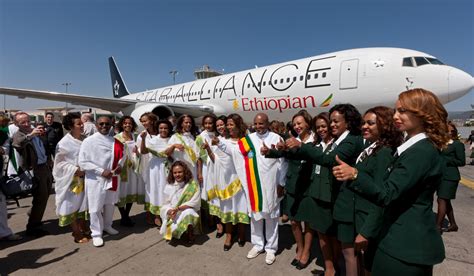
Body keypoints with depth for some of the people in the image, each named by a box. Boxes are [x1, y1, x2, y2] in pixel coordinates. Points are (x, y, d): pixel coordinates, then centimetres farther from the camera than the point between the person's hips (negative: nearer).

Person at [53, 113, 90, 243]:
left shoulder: (83, 139, 3)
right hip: (71, 179, -6)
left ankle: (83, 229, 31)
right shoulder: (64, 143, -15)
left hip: (83, 178, 6)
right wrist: (75, 170, -19)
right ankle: (77, 234, 17)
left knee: (82, 203, 16)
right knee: (72, 205, 6)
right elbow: (59, 163, -11)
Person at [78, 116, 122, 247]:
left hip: (111, 178, 5)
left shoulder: (114, 141, 5)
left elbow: (120, 155, 15)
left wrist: (119, 165, -7)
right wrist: (101, 171, -18)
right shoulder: (89, 141, -10)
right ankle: (96, 234, 20)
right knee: (95, 207, 3)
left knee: (110, 204, 18)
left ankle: (107, 226, 40)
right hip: (95, 179, -5)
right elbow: (83, 162, -13)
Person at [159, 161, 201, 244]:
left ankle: (190, 234, -7)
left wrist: (178, 208, -23)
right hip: (172, 215, 2)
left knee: (188, 212, -34)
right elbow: (166, 204, 3)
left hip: (188, 212, -2)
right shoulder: (169, 186, 1)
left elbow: (195, 203, -13)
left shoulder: (193, 185, -8)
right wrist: (169, 211, -20)